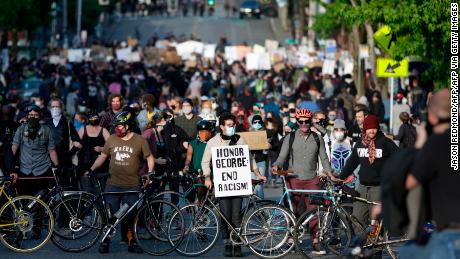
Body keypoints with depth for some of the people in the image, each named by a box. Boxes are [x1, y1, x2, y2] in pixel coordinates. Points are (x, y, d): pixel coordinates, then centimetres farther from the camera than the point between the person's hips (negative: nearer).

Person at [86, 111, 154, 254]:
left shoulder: (140, 140, -2)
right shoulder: (112, 139, 4)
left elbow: (149, 157, 6)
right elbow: (102, 156, 12)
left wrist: (150, 172, -8)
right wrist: (91, 169, 3)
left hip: (132, 187, -1)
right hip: (113, 185, 1)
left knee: (130, 216, 6)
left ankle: (131, 242, 17)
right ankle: (105, 241, 11)